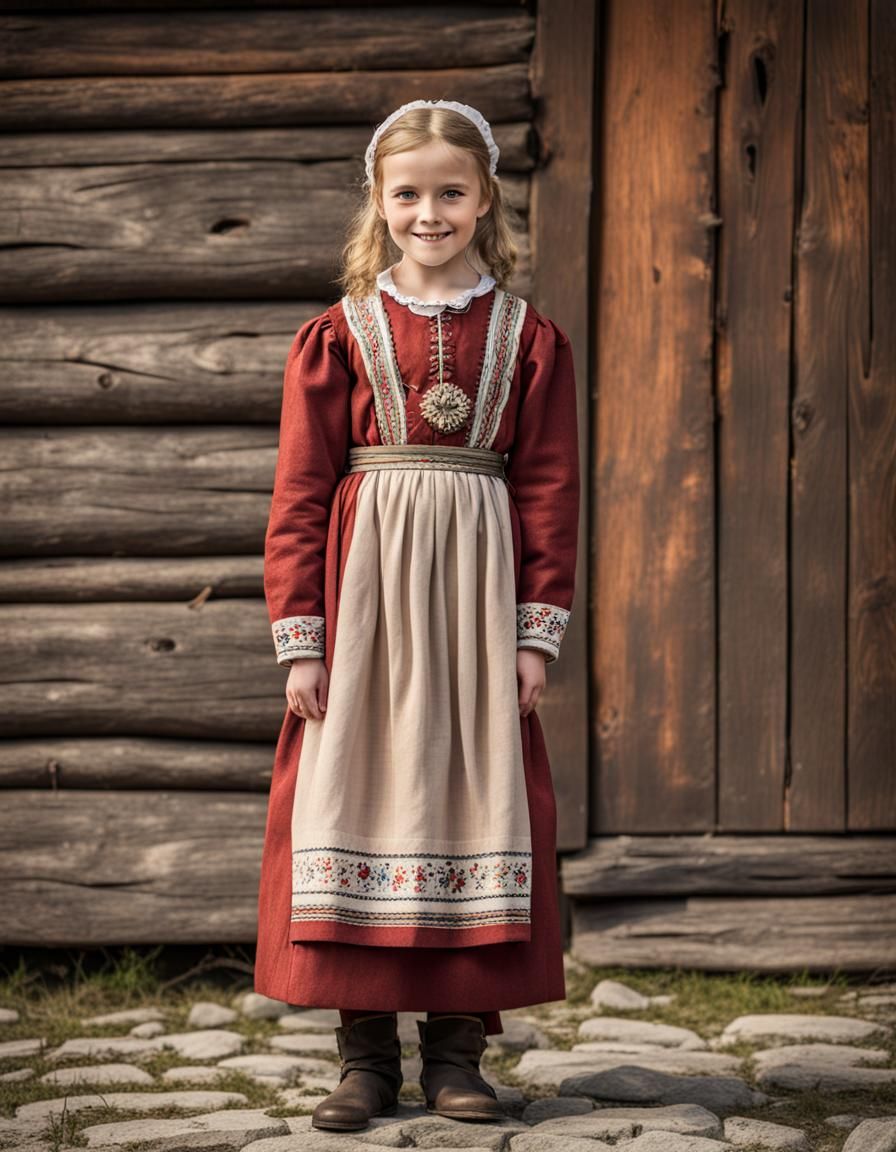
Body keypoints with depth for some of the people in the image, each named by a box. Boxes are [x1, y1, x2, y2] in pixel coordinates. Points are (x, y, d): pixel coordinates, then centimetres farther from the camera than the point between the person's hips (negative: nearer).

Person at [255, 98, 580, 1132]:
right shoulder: (337, 337, 4)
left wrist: (539, 630, -2)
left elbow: (550, 491, 5)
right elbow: (298, 494, 3)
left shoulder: (529, 340, 6)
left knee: (476, 793, 1)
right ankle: (366, 1047, 7)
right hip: (364, 590, 0)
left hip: (477, 591, 1)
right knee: (356, 790, -1)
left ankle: (458, 1043, 10)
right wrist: (300, 637, -3)